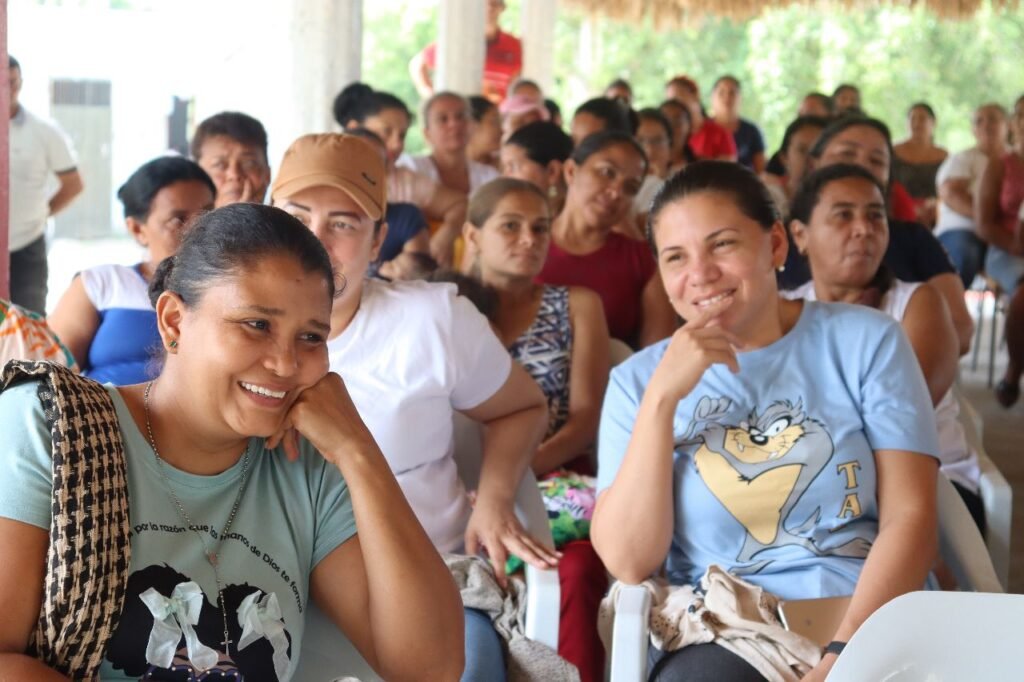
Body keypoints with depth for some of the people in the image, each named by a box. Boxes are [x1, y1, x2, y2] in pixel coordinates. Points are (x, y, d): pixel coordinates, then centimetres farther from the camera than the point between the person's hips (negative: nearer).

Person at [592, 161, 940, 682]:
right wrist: (662, 397, -10)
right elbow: (628, 563, -2)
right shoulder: (638, 379, 8)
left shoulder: (866, 340, 6)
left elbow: (909, 517, -1)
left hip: (870, 624, 1)